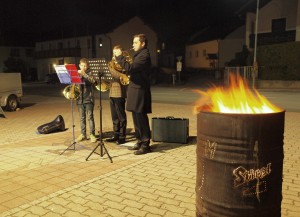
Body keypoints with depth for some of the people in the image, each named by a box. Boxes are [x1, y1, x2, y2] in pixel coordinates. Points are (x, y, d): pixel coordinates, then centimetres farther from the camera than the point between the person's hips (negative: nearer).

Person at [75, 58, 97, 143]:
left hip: (89, 98, -4)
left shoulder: (89, 73, 1)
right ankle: (83, 134, 19)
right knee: (82, 118, 10)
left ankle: (92, 134, 4)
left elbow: (93, 81, -18)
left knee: (90, 117, -2)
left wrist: (84, 74, -25)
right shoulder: (77, 74, 11)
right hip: (80, 99, 4)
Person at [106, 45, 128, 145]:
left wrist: (110, 68, -18)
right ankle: (116, 135, 22)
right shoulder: (113, 62, 20)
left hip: (119, 93, -8)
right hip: (112, 92, 8)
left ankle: (122, 137, 6)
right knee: (114, 116, 13)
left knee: (121, 116, -2)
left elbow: (120, 75, -22)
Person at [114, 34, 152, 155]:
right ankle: (140, 142, 23)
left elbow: (130, 68, -25)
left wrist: (119, 56, -16)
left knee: (141, 118, -6)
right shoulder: (138, 54, 19)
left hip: (139, 91, -10)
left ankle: (145, 145, 2)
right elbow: (132, 69, 18)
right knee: (137, 118, 13)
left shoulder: (144, 55, -14)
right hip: (135, 90, 10)